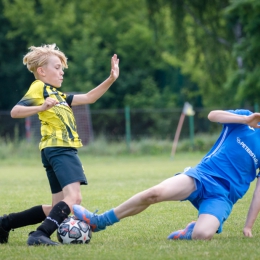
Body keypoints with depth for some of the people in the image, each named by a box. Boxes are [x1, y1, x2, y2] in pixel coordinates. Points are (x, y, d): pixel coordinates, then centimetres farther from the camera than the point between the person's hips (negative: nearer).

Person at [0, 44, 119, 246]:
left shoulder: (58, 95, 26)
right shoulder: (39, 88, 1)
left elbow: (89, 98, 26)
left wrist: (111, 79, 16)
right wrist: (41, 107, -28)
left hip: (62, 150, 10)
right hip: (58, 148, -10)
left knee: (59, 208, 12)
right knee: (73, 198, -24)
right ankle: (40, 235, -35)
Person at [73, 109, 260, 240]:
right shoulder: (244, 117, 11)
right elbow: (212, 115, -9)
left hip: (222, 196, -1)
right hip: (202, 175, 1)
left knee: (202, 235, -32)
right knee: (155, 193, -27)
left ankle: (190, 233, 5)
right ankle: (97, 221, -13)